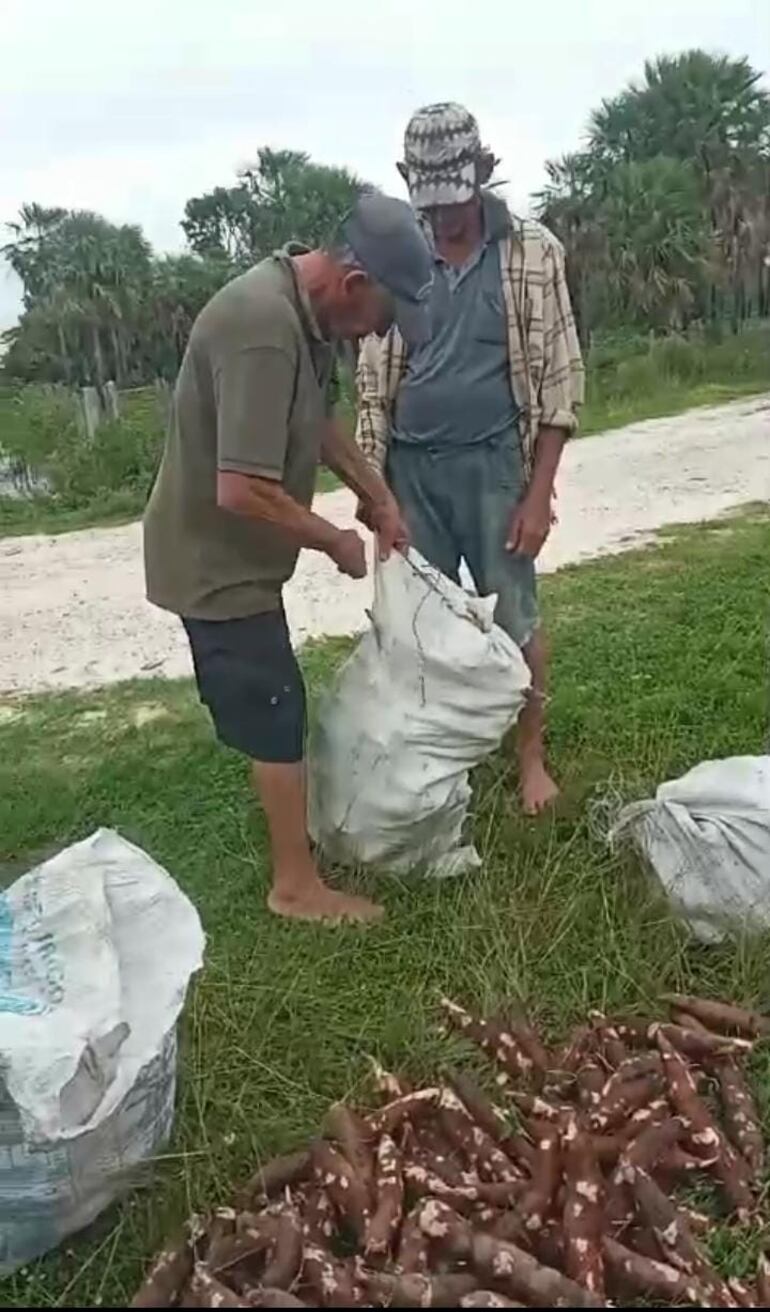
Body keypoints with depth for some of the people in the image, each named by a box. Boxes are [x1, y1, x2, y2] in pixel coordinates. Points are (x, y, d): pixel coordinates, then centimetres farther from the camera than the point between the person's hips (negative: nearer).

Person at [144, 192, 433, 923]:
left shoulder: (300, 308, 4)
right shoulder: (263, 329, -30)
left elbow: (317, 420, 19)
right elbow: (243, 491, -34)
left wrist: (378, 498, 13)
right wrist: (335, 540, -18)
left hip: (229, 555, 10)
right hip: (216, 561, -10)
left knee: (267, 708, 21)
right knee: (277, 715, 1)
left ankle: (294, 830, 40)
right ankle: (297, 885, 17)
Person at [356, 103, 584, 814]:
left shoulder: (532, 252, -2)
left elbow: (560, 380, -4)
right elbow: (374, 379, 7)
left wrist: (538, 493, -9)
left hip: (493, 466, -2)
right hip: (412, 469, 3)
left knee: (514, 618, 5)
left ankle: (531, 757, 24)